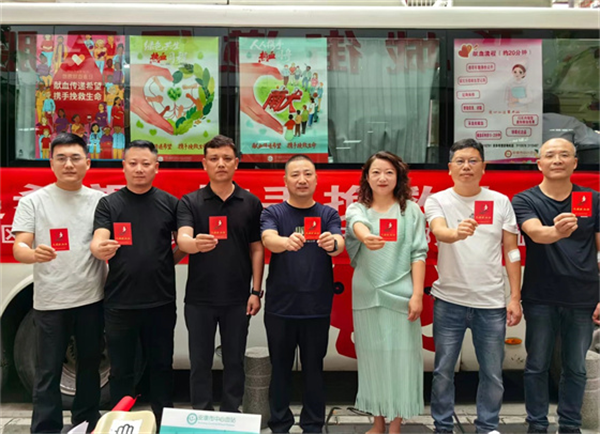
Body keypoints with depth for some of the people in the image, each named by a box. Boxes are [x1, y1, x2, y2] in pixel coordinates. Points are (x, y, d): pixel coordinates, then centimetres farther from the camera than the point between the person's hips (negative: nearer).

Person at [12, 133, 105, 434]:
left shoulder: (101, 201, 5)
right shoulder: (33, 201, 0)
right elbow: (18, 248, -8)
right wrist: (34, 254, -31)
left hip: (92, 299, 2)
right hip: (49, 301, -2)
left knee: (89, 366, 14)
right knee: (48, 372, 4)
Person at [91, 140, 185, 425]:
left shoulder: (169, 203, 3)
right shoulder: (109, 204, 1)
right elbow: (97, 242, -13)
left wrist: (168, 260, -4)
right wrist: (100, 249, -33)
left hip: (161, 302, 1)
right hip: (119, 303, -1)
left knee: (161, 365, 14)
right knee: (121, 369, 11)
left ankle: (164, 422, 30)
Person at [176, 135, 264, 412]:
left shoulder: (251, 203, 2)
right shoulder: (190, 202, -2)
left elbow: (256, 249, 4)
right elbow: (182, 239, -18)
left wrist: (256, 291, -1)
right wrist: (196, 243, -41)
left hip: (237, 298, 1)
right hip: (199, 298, 0)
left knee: (234, 361, 12)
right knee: (200, 363, 11)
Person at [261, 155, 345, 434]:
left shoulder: (329, 214, 3)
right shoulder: (273, 213, -1)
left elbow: (340, 244, -15)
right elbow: (268, 239, -21)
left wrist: (332, 244, -40)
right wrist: (287, 242, -44)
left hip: (317, 307, 1)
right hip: (280, 306, 0)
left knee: (313, 369, 10)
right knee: (280, 369, 10)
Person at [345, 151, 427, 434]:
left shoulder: (411, 210, 3)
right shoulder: (357, 208, 4)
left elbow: (418, 254, -1)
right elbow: (357, 225, -20)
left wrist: (417, 294, -8)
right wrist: (366, 236, -44)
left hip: (400, 294, -1)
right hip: (366, 295, 2)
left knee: (400, 357, 2)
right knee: (372, 357, 10)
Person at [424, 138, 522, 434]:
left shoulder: (501, 202, 3)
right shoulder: (437, 200, -2)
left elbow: (512, 251, 5)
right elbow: (439, 231, -22)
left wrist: (515, 297, 0)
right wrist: (457, 233, -46)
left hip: (491, 302, 2)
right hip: (449, 300, -1)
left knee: (492, 374, 11)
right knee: (443, 371, 8)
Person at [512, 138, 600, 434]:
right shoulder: (525, 200, -3)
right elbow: (536, 232, -23)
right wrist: (557, 231, -46)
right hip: (540, 299, -1)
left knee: (576, 368, 12)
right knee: (537, 366, 8)